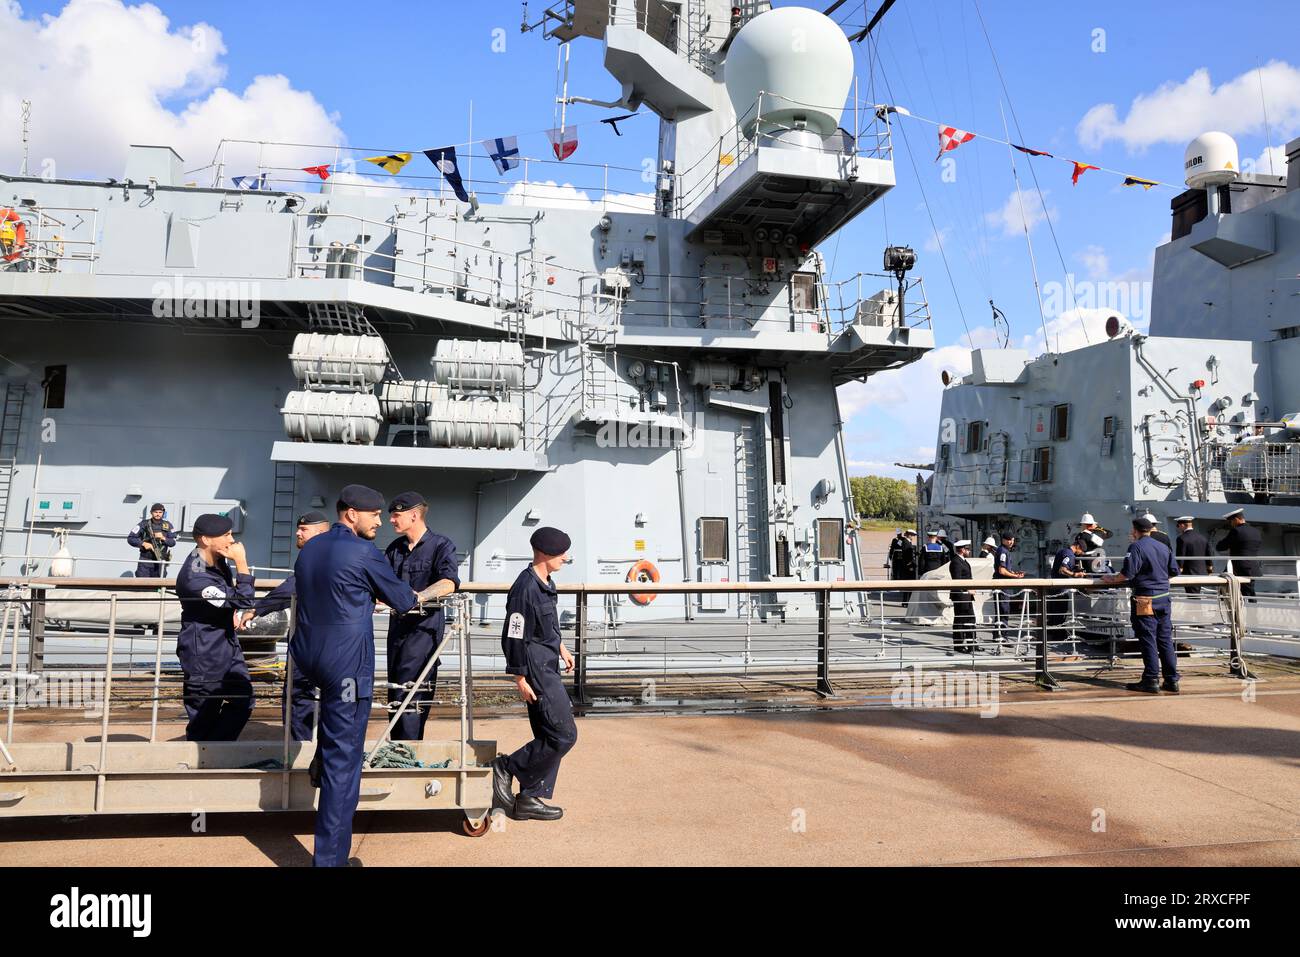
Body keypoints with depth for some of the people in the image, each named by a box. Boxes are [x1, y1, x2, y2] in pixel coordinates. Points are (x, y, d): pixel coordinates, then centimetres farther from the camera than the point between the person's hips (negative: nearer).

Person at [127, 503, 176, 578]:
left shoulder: (168, 526, 6)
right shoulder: (144, 524, 0)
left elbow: (173, 542, 2)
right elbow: (130, 539, -1)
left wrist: (163, 538, -16)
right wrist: (143, 543, -15)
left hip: (160, 562, 2)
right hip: (145, 561, -2)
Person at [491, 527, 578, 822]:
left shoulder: (544, 583, 11)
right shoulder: (525, 587, -20)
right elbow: (514, 635, -20)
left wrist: (560, 647, 29)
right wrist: (520, 678, -18)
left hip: (547, 668, 10)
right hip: (536, 670, -10)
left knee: (548, 736, 13)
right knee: (564, 735, -9)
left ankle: (529, 799, 20)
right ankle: (507, 768, 4)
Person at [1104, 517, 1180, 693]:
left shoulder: (1136, 547, -9)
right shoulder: (1163, 547, 12)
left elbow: (1127, 573, -17)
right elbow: (1174, 571, 17)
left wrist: (1113, 579, -2)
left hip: (1146, 599, -7)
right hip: (1164, 597, 7)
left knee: (1148, 641, -2)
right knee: (1165, 640, 11)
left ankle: (1151, 681, 1)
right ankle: (1171, 680, 14)